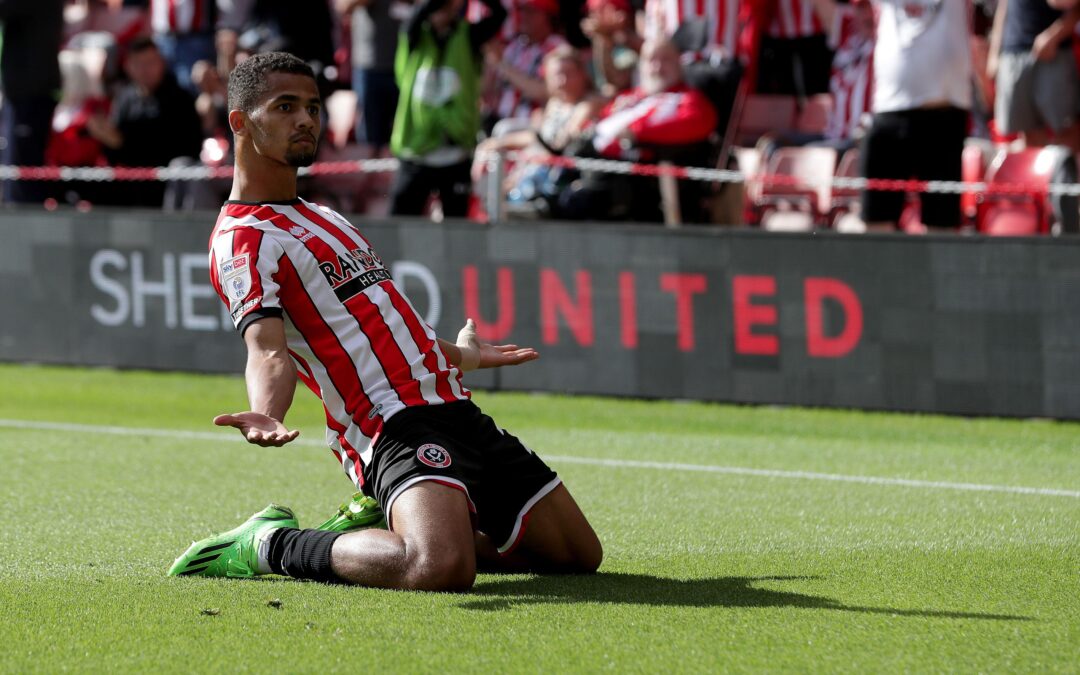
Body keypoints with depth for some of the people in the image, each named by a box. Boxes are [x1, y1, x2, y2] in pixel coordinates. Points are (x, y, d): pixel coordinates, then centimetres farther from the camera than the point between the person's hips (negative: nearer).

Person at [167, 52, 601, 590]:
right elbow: (268, 348, -22)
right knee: (440, 569, -36)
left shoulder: (322, 219, 23)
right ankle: (273, 544, -10)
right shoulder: (243, 237, -7)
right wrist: (266, 415, -43)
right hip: (396, 426, -10)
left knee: (579, 554, 11)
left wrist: (459, 356, 48)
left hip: (456, 410, 10)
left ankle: (377, 529, 18)